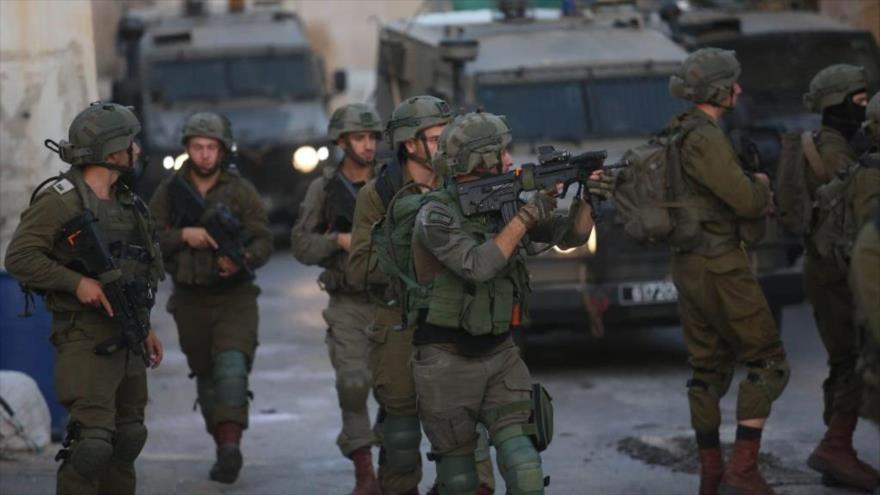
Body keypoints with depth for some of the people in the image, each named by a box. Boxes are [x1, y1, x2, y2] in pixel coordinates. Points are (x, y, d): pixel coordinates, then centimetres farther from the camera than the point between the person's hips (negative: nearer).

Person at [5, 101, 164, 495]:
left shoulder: (127, 204, 14)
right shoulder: (60, 201, -12)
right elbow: (19, 258, -16)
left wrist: (145, 328, 21)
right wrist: (78, 282, -22)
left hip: (127, 341, 9)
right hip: (86, 341, -8)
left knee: (128, 438, 15)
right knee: (91, 442, -16)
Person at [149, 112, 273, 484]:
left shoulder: (241, 191, -1)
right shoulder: (169, 192, 3)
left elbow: (263, 240, -2)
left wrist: (243, 260, -23)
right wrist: (183, 236, -18)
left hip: (235, 296, -3)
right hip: (190, 299, 3)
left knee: (232, 366, -20)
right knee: (206, 376, 12)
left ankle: (231, 444, -29)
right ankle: (223, 446, 23)